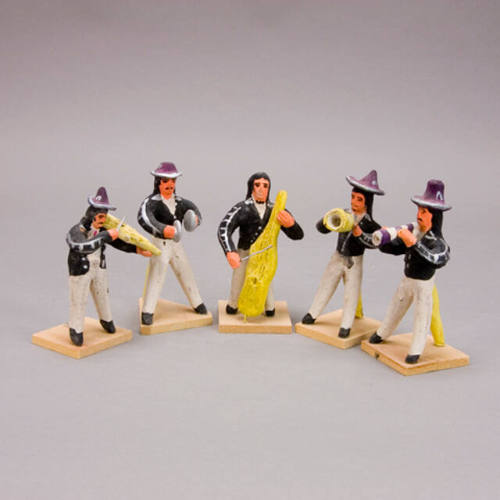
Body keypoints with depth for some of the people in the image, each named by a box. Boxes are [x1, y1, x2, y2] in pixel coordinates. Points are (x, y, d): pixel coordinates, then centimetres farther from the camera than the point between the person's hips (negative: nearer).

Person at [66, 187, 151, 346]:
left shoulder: (102, 230, -7)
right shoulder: (76, 231, -26)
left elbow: (118, 242, 6)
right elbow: (85, 246, -45)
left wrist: (138, 249, -2)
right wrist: (106, 235, -44)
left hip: (99, 268, 6)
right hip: (80, 271, -6)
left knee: (102, 295, 22)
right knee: (78, 301, 3)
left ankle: (106, 320, 45)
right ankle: (75, 330, 21)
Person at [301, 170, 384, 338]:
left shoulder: (369, 223, -15)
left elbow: (375, 242, -25)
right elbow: (320, 227, -6)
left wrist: (359, 233, -33)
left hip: (354, 262, -3)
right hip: (337, 258, 3)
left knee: (351, 294, 5)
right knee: (325, 286, 15)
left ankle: (346, 325, 18)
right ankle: (312, 314, 30)